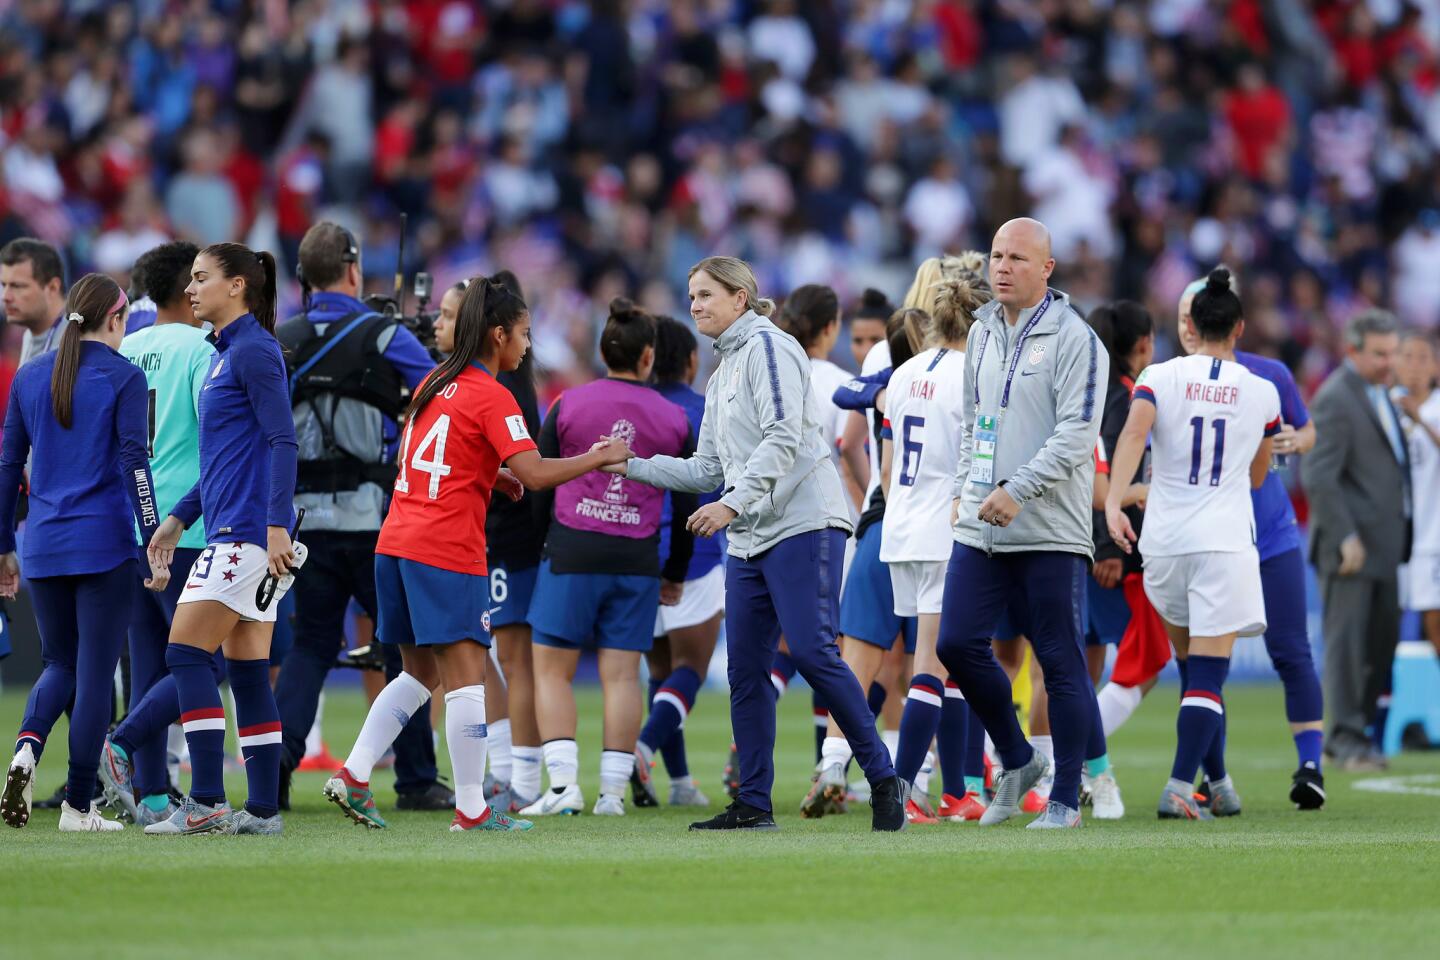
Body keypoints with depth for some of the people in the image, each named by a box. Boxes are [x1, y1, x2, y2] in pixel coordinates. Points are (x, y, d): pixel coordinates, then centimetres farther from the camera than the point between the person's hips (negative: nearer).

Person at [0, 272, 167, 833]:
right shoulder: (123, 377, -5)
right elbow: (133, 464, -11)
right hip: (105, 544, -4)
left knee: (60, 664, 17)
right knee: (96, 671, 2)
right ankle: (78, 806, 2)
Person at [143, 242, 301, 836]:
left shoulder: (254, 351, -10)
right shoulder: (225, 353, 19)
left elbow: (282, 442, -17)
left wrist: (277, 525, -24)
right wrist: (180, 518, 25)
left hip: (247, 531, -10)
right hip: (234, 530, 10)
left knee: (187, 652, -11)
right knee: (246, 669, 7)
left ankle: (206, 802, -13)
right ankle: (263, 809, 7)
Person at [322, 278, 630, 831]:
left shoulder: (434, 385, 15)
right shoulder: (491, 397, -9)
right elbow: (535, 474, -17)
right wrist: (600, 457, -5)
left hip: (397, 542, 8)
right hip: (448, 553, -8)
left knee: (421, 672, 17)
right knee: (466, 676, -4)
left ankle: (353, 776, 8)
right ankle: (471, 810, -4)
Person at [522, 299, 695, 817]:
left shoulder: (568, 405, 0)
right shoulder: (673, 419, 5)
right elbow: (686, 506, 10)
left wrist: (538, 546, 14)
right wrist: (676, 574, 20)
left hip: (571, 554, -2)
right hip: (637, 560, 2)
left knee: (552, 670, 3)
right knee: (622, 675, 4)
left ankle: (563, 784, -8)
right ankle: (614, 789, 1)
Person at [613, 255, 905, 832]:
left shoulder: (768, 347, -4)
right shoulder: (721, 377, 23)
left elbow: (782, 438, -16)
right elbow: (707, 470, 23)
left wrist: (733, 504, -22)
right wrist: (631, 466, 15)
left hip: (803, 525, -9)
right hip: (750, 541, 9)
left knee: (812, 652, -17)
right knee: (745, 671, 4)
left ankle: (883, 780, -9)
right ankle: (754, 805, 7)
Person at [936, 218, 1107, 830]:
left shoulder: (1073, 340, -8)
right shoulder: (984, 333, 14)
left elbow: (1076, 434, -15)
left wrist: (1018, 491, -21)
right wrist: (963, 489, 14)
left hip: (1051, 530, -7)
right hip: (980, 528, 7)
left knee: (1061, 663, -2)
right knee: (957, 644, 1)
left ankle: (1065, 797, 6)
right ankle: (1017, 760, 20)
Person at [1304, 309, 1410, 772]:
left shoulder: (1380, 394, 16)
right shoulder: (1335, 399, -14)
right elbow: (1318, 477, -19)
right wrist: (1346, 538, -22)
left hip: (1383, 542, 9)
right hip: (1352, 544, -9)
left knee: (1383, 639, 11)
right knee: (1346, 642, -5)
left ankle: (1351, 732, 20)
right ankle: (1347, 739, 0)